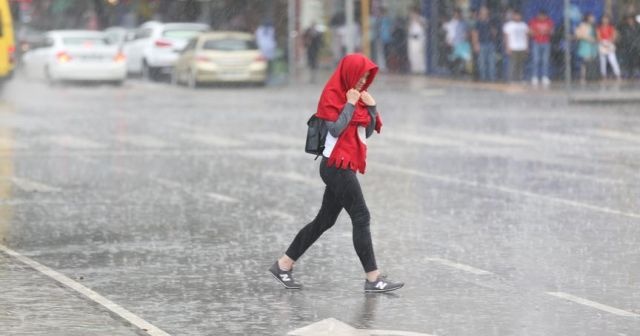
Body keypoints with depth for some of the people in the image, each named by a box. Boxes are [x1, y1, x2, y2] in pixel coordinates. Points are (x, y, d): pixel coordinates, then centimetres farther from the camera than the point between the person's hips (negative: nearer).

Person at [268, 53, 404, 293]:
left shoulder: (357, 96, 15)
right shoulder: (332, 95, -10)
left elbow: (368, 132, 13)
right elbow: (335, 129, -19)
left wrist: (371, 107, 0)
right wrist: (350, 104, -15)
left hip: (344, 167, 9)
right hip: (337, 165, -9)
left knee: (325, 220, 12)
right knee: (361, 217, -10)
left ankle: (283, 265, 17)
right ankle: (373, 279, -10)